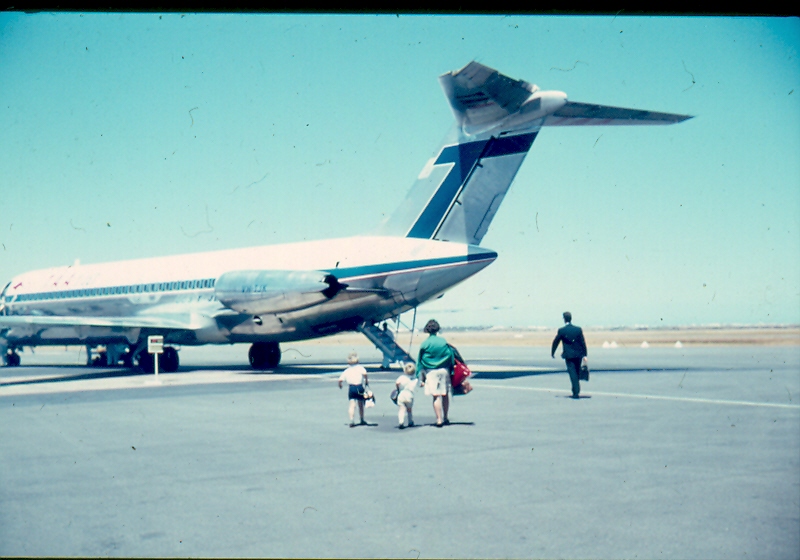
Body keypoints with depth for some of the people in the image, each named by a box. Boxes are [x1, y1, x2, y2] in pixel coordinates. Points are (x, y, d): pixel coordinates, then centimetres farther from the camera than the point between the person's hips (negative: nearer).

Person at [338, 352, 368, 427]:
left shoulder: (346, 370, 8)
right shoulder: (360, 367, 0)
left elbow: (340, 379, 0)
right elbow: (364, 373, -21)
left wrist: (340, 385, 19)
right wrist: (366, 380, -5)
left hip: (351, 388, 1)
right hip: (359, 387, -1)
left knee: (352, 405, -2)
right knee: (360, 405, 16)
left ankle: (351, 421, -17)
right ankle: (362, 420, 28)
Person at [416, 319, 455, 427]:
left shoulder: (424, 344, -3)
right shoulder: (444, 341, 0)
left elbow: (420, 361, -1)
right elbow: (451, 356, 3)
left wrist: (421, 378, 4)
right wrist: (450, 371, 14)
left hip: (431, 372, -2)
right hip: (444, 370, 2)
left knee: (436, 396, -3)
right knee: (445, 395, 12)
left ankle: (439, 419, -7)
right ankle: (445, 418, 22)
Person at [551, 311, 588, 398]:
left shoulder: (561, 330, -7)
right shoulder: (578, 329, -2)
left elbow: (555, 342, 3)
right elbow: (583, 342, -2)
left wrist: (552, 353, 18)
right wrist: (585, 355, 3)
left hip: (569, 355, -3)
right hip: (578, 354, 3)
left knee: (573, 374, -3)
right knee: (577, 373, 16)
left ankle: (576, 393, -12)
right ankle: (576, 390, 26)